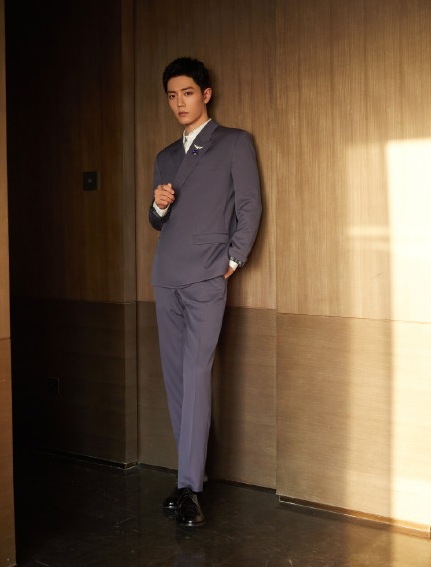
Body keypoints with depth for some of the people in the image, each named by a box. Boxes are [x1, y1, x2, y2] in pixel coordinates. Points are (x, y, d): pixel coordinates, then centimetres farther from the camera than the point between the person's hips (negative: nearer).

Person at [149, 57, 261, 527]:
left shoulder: (235, 143, 6)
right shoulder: (165, 157, 21)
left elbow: (249, 206, 1)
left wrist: (233, 260, -6)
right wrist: (158, 206, 1)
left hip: (206, 277, -6)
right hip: (166, 277, 6)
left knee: (196, 375, -12)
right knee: (174, 376, 5)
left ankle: (189, 486, -11)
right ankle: (190, 474, 14)